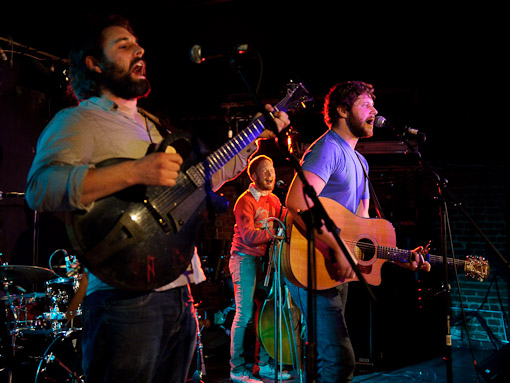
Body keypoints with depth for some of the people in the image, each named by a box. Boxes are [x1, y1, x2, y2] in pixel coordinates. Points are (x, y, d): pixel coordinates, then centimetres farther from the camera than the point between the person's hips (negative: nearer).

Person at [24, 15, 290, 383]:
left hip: (178, 291, 9)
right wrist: (134, 172, -29)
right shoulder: (77, 121, -4)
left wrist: (256, 136, 24)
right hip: (127, 295, -8)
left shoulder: (153, 125, 23)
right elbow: (41, 187, -22)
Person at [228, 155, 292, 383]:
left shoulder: (273, 201, 15)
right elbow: (248, 236, -20)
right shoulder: (246, 201, -11)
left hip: (263, 259, 8)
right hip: (244, 259, -8)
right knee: (244, 314, -9)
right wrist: (276, 232, -26)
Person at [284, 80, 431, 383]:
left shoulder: (359, 162, 20)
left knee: (331, 357, 16)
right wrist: (338, 250, -28)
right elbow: (296, 203, -28)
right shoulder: (328, 149, -12)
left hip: (339, 270, 10)